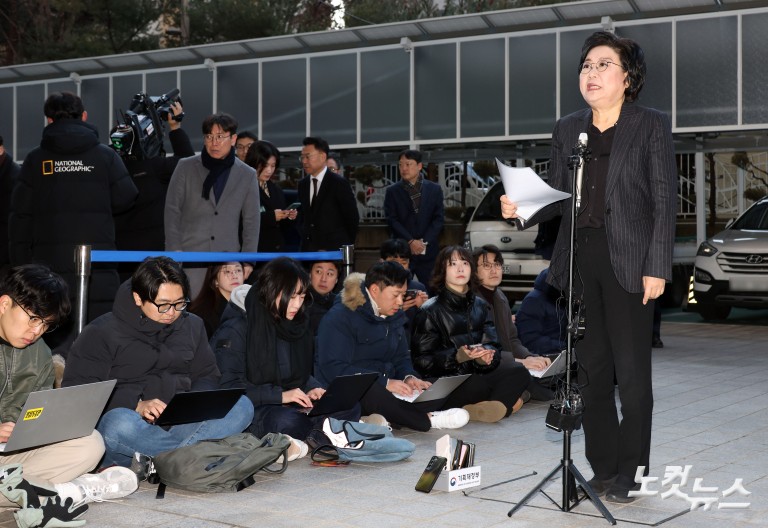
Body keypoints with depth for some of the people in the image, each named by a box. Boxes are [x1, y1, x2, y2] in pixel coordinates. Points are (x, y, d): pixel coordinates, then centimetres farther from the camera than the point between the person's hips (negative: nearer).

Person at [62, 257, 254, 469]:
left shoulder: (192, 326, 17)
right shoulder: (101, 334, 2)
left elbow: (207, 376, 24)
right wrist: (136, 406, -20)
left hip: (179, 422, 5)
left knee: (241, 406, -20)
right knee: (119, 424, -41)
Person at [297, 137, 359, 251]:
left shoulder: (339, 183, -8)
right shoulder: (303, 184, 10)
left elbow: (352, 217, -4)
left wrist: (346, 245, 0)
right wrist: (305, 236, 8)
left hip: (334, 249, -5)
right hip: (308, 248, 5)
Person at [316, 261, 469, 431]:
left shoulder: (394, 315, 14)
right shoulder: (339, 318, -13)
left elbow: (401, 358, 21)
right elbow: (334, 369, -22)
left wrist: (408, 377, -5)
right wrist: (385, 382, -28)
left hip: (384, 387, 8)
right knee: (377, 396, -41)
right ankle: (427, 419, -27)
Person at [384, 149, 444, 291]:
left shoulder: (434, 189, 9)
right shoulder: (392, 191, 8)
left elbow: (439, 218, 4)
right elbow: (392, 220, 0)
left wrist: (424, 242, -9)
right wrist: (410, 241, -11)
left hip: (429, 251, 1)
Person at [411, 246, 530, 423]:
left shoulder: (479, 305, 16)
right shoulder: (430, 310, -1)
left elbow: (492, 344, 7)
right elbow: (422, 360, -8)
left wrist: (486, 356, -18)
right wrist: (457, 356, -23)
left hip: (477, 373, 7)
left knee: (518, 371, -21)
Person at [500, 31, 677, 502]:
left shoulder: (652, 126, 0)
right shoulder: (568, 130, 12)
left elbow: (665, 202, -4)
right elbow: (557, 196, 12)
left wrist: (657, 268, -11)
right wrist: (521, 209, -9)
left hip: (629, 263, -4)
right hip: (580, 260, 5)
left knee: (632, 371, 0)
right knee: (592, 368, 10)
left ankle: (630, 474, 11)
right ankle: (603, 468, 20)